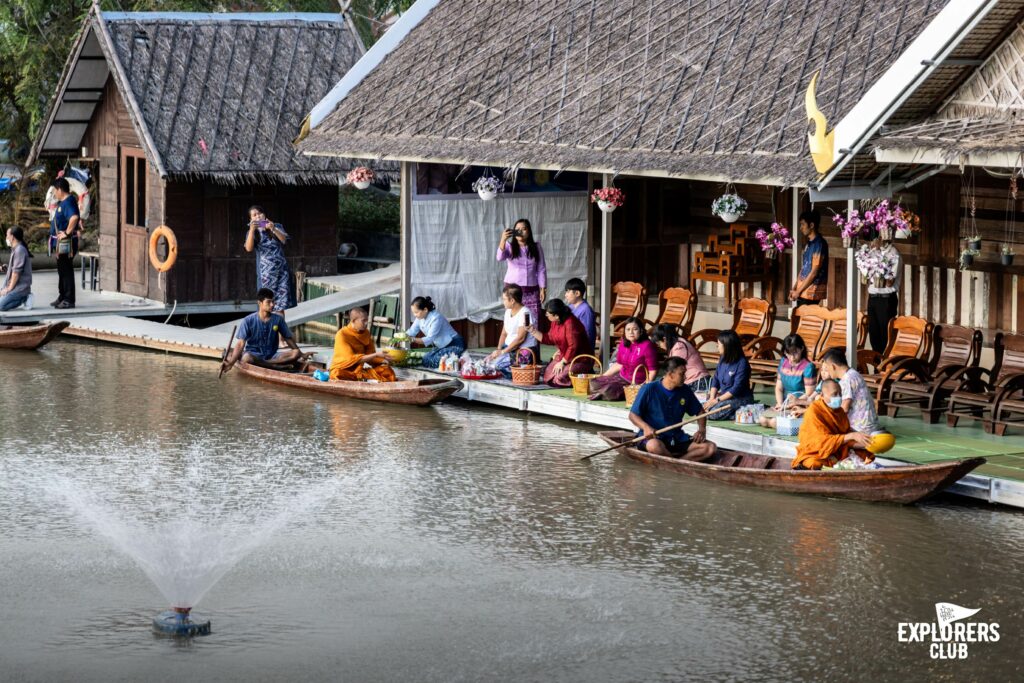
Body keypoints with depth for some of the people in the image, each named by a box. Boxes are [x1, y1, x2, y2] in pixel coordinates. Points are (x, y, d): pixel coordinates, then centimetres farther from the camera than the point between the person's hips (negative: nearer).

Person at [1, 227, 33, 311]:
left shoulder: (19, 250, -16)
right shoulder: (15, 249, 17)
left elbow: (16, 272, -18)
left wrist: (10, 288, -14)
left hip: (20, 287, -10)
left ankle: (24, 299, -7)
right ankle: (23, 297, 5)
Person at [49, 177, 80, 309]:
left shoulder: (68, 202, -19)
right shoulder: (62, 202, 14)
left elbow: (74, 217, -38)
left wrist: (67, 232, -28)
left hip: (66, 243, -11)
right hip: (60, 243, 11)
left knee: (66, 271, -6)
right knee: (62, 271, 18)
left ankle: (69, 300, -4)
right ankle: (62, 297, 28)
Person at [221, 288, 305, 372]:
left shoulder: (278, 320, 4)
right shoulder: (249, 321, -6)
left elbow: (289, 339, 13)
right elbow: (241, 344, -9)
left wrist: (301, 354, 7)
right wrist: (231, 362, -21)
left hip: (272, 356, 3)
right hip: (254, 355, -3)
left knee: (296, 353, -22)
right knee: (247, 357, -40)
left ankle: (261, 364, -28)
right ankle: (280, 367, -29)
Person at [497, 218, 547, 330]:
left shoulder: (536, 248, 4)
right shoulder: (509, 246, -1)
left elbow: (541, 270, 6)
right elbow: (500, 257, -22)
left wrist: (543, 289, 0)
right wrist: (503, 240, -36)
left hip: (531, 290, 1)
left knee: (534, 322, -3)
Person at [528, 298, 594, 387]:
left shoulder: (570, 323, -26)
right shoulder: (554, 323, 3)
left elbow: (573, 346, -27)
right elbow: (549, 340, 14)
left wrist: (562, 362, -22)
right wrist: (533, 331, 6)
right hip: (564, 357, 10)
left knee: (560, 379, -25)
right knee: (548, 377, 1)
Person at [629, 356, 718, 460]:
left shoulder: (685, 391, 4)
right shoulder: (649, 389, -9)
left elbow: (699, 412, 17)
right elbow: (633, 415, -6)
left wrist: (702, 429, -4)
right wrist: (646, 427, -26)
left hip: (678, 439, 5)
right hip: (653, 437, -5)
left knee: (711, 448, -14)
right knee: (655, 446, -42)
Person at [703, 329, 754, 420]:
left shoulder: (742, 363, -20)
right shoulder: (722, 359, 4)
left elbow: (737, 388, -22)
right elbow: (715, 379, 7)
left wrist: (717, 400, -22)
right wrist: (712, 398, -10)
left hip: (741, 398, -9)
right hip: (725, 395, 9)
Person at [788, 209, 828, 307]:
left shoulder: (819, 244, -12)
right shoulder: (808, 244, 15)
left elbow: (814, 272, -16)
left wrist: (798, 291, -13)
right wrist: (794, 288, 12)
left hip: (812, 293, -8)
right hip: (803, 292, 8)